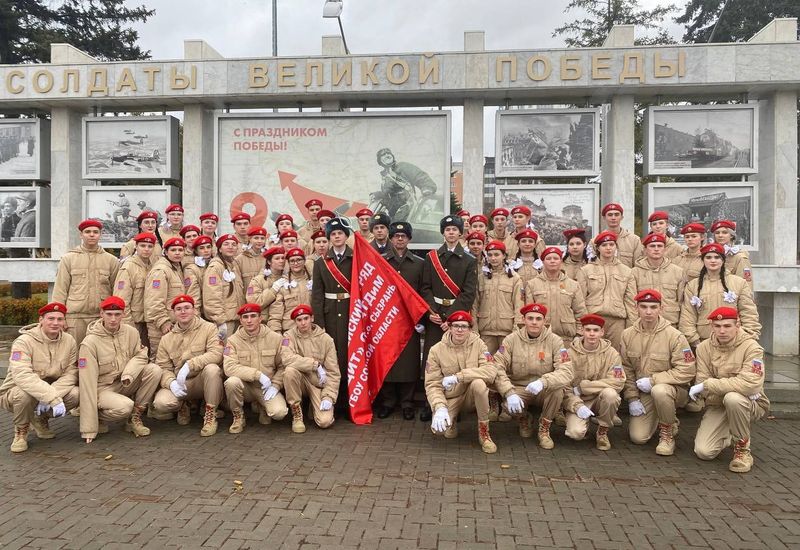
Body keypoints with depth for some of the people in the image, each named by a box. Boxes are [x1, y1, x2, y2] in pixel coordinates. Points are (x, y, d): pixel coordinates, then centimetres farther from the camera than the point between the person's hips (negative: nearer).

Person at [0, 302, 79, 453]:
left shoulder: (69, 341, -7)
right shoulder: (24, 341, -21)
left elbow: (71, 373, -12)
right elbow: (22, 376, -34)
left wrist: (52, 394, -30)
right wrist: (53, 398, -42)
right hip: (15, 391, -4)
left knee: (76, 394, -24)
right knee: (25, 394, -38)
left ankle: (40, 419, 7)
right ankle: (21, 431, -4)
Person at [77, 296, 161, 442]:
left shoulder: (131, 332, -2)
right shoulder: (90, 342, -17)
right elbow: (87, 382, -20)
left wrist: (129, 374, -26)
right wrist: (88, 429, -22)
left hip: (124, 385, 6)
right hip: (103, 388, -5)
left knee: (154, 370, -18)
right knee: (124, 406, -34)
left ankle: (135, 418, -5)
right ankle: (98, 416, 1)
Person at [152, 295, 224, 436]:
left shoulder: (208, 328, -2)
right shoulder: (167, 339, 10)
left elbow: (216, 353, -18)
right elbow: (163, 367, 5)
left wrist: (189, 365, -26)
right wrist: (171, 382, -18)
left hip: (204, 381, -2)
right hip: (180, 384, 3)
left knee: (212, 369, -35)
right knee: (161, 403, -26)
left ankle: (210, 416, -17)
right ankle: (183, 406, 13)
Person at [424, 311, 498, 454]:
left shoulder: (477, 344, -8)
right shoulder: (436, 350, -7)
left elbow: (491, 371, -22)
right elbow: (432, 384, -7)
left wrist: (458, 376, -29)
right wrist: (440, 407, -25)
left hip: (472, 393, 0)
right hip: (450, 397, 0)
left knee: (478, 383, -34)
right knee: (438, 427, -26)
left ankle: (484, 433, -13)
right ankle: (451, 421, 14)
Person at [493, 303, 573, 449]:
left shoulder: (555, 341, -7)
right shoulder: (511, 340, -6)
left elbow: (566, 372, -19)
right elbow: (498, 368, -14)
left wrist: (543, 382, -38)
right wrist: (509, 393, -30)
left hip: (544, 392, 0)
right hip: (519, 389, 0)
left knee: (557, 390, -32)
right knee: (510, 404, -32)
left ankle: (544, 429, -3)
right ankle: (524, 420, 9)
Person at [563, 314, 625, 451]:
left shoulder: (611, 353, -5)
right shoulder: (571, 353, -6)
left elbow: (618, 381, -17)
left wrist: (582, 387, -19)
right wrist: (577, 406, -27)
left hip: (601, 400, 1)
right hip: (578, 402, -1)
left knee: (609, 393, -32)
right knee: (576, 433, -27)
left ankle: (603, 432, -6)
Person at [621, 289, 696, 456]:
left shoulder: (674, 335, -15)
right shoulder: (628, 334, -3)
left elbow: (686, 371, -18)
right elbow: (626, 370, 2)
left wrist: (653, 380, -22)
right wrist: (632, 398, -4)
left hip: (673, 388, -4)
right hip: (643, 394, 4)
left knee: (659, 391, -39)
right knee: (638, 437, -7)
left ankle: (668, 433, -10)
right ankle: (669, 420, 26)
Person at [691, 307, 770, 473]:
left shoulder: (751, 347, -15)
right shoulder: (704, 348, -4)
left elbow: (750, 384, -30)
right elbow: (702, 386, -9)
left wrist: (707, 384, -26)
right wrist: (740, 389, -22)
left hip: (751, 404, -3)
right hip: (718, 406, 3)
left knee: (732, 398, -39)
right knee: (703, 452, -14)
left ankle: (742, 448, -13)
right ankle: (725, 437, 24)